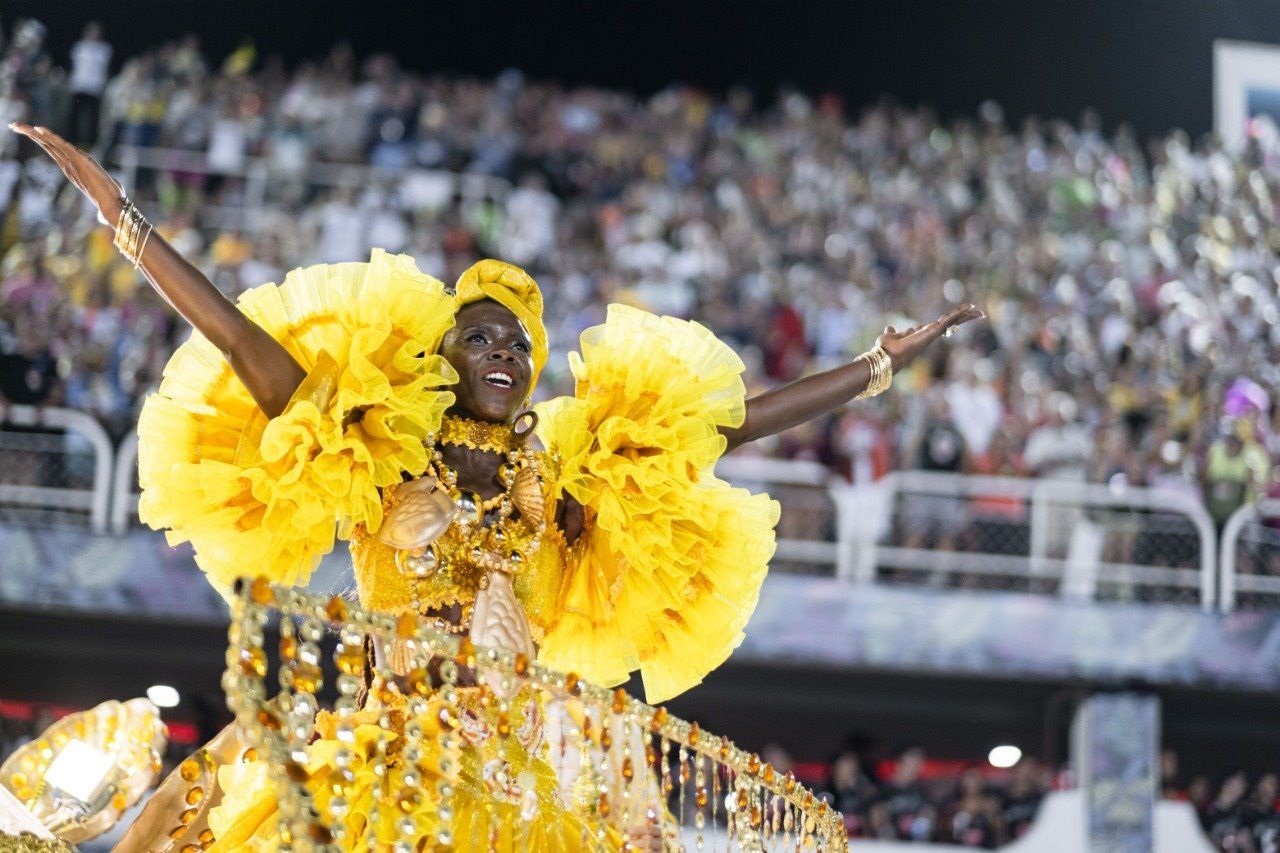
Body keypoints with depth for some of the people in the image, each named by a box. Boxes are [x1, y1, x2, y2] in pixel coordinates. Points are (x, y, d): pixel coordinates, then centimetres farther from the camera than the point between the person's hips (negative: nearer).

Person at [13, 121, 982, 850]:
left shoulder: (564, 479, 10)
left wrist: (893, 356, 14)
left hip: (521, 775, 2)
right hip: (391, 769, -2)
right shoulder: (380, 462, 3)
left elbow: (735, 419, 12)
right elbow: (243, 341, -2)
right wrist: (117, 209, -5)